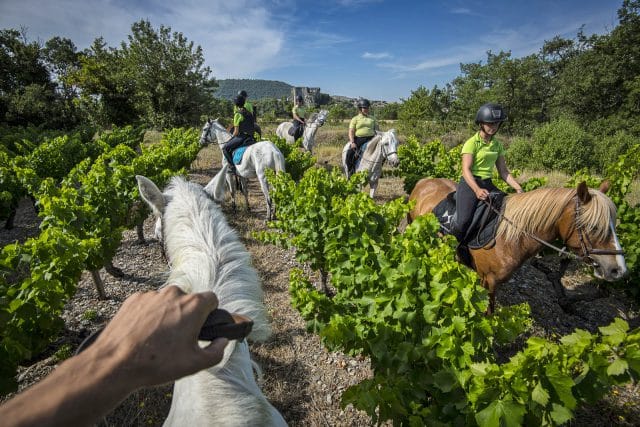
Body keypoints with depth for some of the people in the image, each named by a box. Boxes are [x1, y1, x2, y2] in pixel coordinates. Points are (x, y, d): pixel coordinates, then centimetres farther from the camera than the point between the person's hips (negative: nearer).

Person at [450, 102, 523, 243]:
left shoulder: (497, 145, 14)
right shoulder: (472, 143, -6)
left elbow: (503, 172, 14)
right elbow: (466, 170, -17)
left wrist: (518, 188, -1)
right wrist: (477, 190, -32)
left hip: (488, 184, 7)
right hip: (470, 183, -7)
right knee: (463, 221, -26)